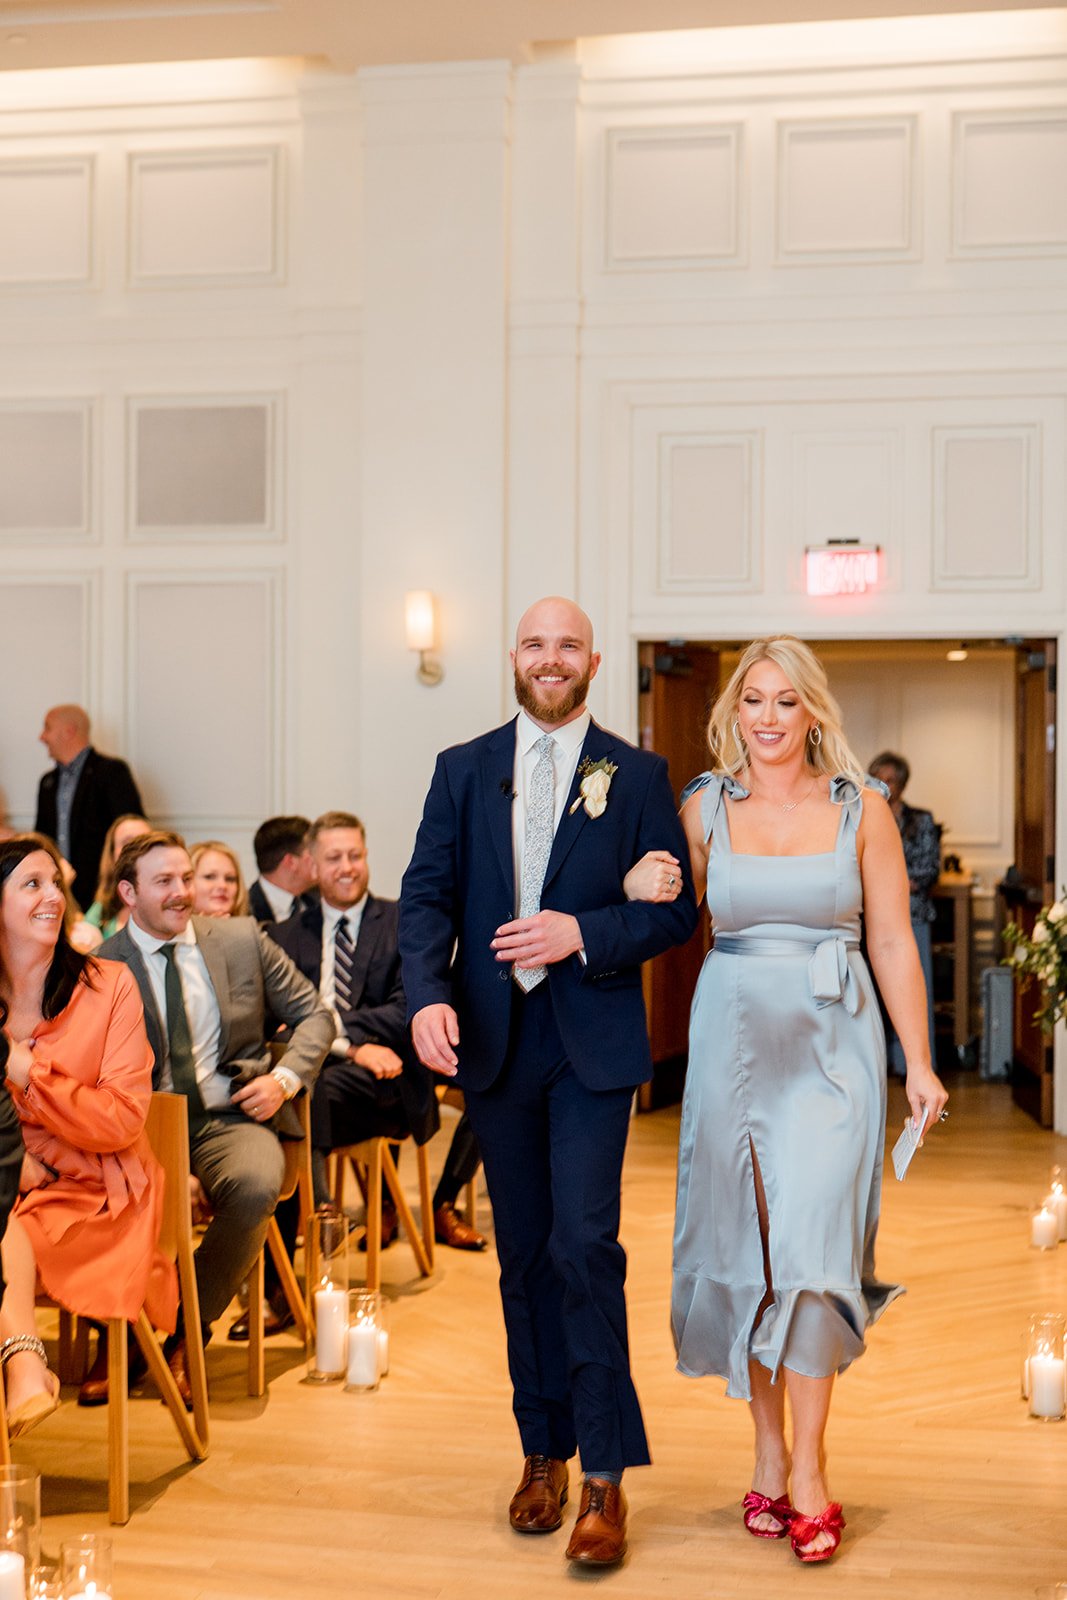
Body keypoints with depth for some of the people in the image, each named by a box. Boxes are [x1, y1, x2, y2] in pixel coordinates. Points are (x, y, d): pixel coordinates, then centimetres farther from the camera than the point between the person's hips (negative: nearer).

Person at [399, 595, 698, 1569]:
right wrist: (428, 995, -14)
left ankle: (605, 1478, -1)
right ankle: (544, 1452, 25)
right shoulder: (463, 770, 9)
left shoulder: (637, 775, 3)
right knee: (524, 1256, 12)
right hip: (494, 1043, 3)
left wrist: (584, 932, -16)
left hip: (592, 1046, -3)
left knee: (584, 1244, -11)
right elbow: (427, 894, 2)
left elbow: (675, 909, 1)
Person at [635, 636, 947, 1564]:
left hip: (832, 1044, -2)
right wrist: (640, 885, -12)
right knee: (746, 1246, 7)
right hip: (734, 1036, 2)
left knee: (812, 1239, -9)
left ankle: (808, 1472, 2)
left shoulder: (862, 810, 1)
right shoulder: (704, 807, 4)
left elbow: (893, 943, 2)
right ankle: (769, 1452, 21)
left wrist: (919, 1062, -2)